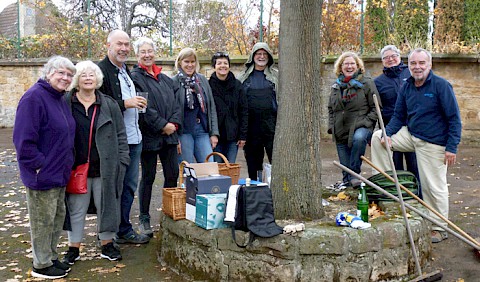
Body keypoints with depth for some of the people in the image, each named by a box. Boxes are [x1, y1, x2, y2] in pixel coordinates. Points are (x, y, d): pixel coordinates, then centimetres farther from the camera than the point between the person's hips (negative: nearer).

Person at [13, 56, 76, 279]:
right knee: (43, 220, 3)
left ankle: (51, 257, 33)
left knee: (58, 216, 18)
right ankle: (41, 265, 18)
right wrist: (39, 166, -21)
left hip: (59, 173, 9)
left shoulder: (60, 99, 11)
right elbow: (24, 139, -22)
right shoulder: (34, 97, -17)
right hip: (43, 175, -9)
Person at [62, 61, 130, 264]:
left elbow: (121, 135, 6)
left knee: (106, 206, 9)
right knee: (76, 209, 9)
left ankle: (107, 244, 25)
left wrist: (122, 162, 0)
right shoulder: (65, 103, 1)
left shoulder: (109, 105, 4)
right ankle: (73, 248, 23)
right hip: (76, 168, 0)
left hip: (105, 168, 1)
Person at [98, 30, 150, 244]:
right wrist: (125, 103, -22)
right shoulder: (101, 70, -12)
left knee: (130, 186, 14)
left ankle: (124, 230, 26)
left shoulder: (126, 70, 17)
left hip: (134, 138, 9)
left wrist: (138, 103, 11)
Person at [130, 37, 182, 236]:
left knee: (172, 175, 8)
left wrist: (174, 123, -6)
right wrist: (162, 125, -16)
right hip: (149, 135, -6)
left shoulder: (165, 78, 16)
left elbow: (175, 103, 11)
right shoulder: (135, 77, -4)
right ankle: (144, 220, 15)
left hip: (169, 134, 6)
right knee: (148, 177, 3)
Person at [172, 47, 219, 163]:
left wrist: (214, 133, 5)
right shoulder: (174, 82, -3)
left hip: (203, 130, 4)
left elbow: (212, 107, 12)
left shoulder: (202, 80, 11)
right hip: (183, 132, -4)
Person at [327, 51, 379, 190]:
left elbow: (376, 107, -2)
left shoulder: (366, 83, -1)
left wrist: (366, 122, -14)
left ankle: (354, 174, -25)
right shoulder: (336, 86, 14)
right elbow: (331, 108, 23)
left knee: (359, 138, -38)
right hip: (340, 132, 5)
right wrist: (331, 126, 10)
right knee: (345, 167, 6)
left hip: (360, 127, -5)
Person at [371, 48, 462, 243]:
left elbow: (454, 118, -13)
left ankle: (440, 229, 16)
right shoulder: (406, 87, 4)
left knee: (434, 187, -1)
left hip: (433, 143, -6)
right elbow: (399, 116, 8)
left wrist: (452, 147, -17)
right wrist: (388, 134, -11)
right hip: (410, 135, 6)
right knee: (378, 137, -3)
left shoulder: (441, 85, -14)